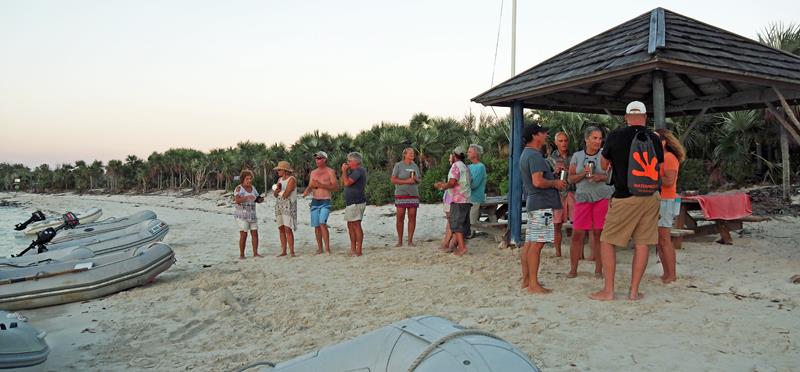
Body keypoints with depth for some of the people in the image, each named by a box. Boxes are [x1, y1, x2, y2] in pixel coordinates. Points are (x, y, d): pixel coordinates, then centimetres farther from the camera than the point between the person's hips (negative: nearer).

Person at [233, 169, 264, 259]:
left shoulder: (253, 188, 10)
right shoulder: (238, 188, -8)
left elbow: (257, 200, 13)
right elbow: (237, 200, -22)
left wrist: (260, 199, -11)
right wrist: (246, 198, -39)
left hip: (252, 214, 6)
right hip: (241, 215, -6)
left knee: (255, 234, 1)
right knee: (243, 235, -8)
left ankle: (255, 253, 7)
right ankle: (241, 255, 1)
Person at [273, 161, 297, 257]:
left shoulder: (292, 179, -10)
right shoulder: (280, 179, 14)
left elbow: (286, 194, -17)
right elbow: (275, 194, 10)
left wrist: (278, 191, 0)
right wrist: (276, 191, -12)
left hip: (289, 205, -7)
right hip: (279, 205, 7)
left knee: (288, 229, -13)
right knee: (281, 229, 5)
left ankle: (292, 251, -10)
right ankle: (283, 251, 9)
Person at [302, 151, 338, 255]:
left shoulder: (330, 172, 0)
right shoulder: (313, 173, 15)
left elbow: (336, 187, -7)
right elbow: (310, 187, 18)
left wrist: (321, 185, -16)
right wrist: (306, 191, -6)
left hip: (325, 202, -5)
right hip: (314, 201, 5)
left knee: (322, 223, -20)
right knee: (316, 226, 5)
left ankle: (327, 248, -15)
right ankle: (319, 248, 16)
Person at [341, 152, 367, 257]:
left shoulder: (359, 170, -13)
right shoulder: (354, 171, 21)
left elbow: (347, 183, -21)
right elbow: (343, 182, 23)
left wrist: (344, 171, -8)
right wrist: (345, 171, 12)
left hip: (356, 202, -11)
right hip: (350, 202, 11)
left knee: (356, 225, -9)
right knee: (350, 225, 12)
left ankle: (358, 251, -7)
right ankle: (353, 249, 18)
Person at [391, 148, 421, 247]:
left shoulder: (415, 166, 13)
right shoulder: (398, 165, -1)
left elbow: (419, 179, 19)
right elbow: (393, 180, -7)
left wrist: (416, 179, -5)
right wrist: (406, 181, -16)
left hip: (414, 194, 4)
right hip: (401, 194, -4)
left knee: (412, 218, 0)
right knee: (400, 218, -3)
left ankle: (410, 240, 7)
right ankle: (400, 241, 8)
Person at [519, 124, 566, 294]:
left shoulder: (526, 154, 19)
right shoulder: (534, 155, -14)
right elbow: (538, 181, -24)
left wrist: (554, 179, 17)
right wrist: (555, 183, -8)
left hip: (534, 202, 11)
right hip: (542, 204, -11)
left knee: (529, 242, 11)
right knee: (536, 243, -9)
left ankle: (526, 280, 16)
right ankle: (533, 284, -7)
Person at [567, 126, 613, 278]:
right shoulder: (577, 156, 7)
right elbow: (571, 179, 6)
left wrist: (602, 177, -14)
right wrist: (583, 173, -11)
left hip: (602, 197, -1)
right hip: (583, 197, 1)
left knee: (598, 233, 0)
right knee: (577, 234, -2)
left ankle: (599, 269, 11)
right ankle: (573, 269, 7)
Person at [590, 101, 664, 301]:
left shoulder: (615, 137, -7)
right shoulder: (654, 139, 3)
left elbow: (604, 165, 7)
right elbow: (659, 167, 17)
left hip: (624, 198, -4)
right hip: (650, 197, 4)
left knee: (607, 241, 6)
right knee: (642, 243, 8)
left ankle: (608, 290, 6)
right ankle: (634, 291, 12)